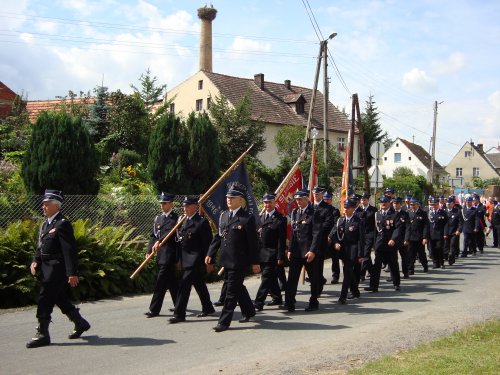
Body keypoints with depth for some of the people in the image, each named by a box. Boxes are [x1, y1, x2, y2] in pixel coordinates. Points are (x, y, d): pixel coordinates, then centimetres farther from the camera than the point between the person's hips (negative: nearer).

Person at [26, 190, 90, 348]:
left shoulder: (62, 224, -14)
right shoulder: (45, 224, 14)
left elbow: (70, 250, -18)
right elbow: (40, 246, 19)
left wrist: (72, 273, -21)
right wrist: (35, 261, 1)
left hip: (56, 269, -9)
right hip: (47, 269, 9)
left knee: (45, 300, -7)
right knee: (60, 299, 17)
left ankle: (42, 334, 1)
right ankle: (80, 323, 31)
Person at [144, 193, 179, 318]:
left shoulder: (175, 218, -7)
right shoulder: (158, 218, 16)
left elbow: (170, 232, -24)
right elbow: (153, 235, 14)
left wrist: (159, 241, -37)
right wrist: (149, 250, 3)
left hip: (169, 254, -7)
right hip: (160, 254, 8)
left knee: (161, 281, -9)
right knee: (171, 281, 15)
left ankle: (154, 309, -6)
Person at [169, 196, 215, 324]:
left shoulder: (202, 222, -10)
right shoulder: (183, 221, 13)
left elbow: (207, 243, -12)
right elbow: (179, 240, 16)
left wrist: (208, 261, -14)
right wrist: (179, 259, 11)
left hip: (195, 259, -8)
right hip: (185, 259, 8)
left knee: (184, 284, -11)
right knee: (199, 284, 18)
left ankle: (179, 314, -8)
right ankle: (208, 308, 31)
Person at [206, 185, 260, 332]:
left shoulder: (247, 218, -10)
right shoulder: (223, 216, 10)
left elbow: (253, 242, -9)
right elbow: (218, 236, 14)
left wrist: (255, 262, -9)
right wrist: (210, 254, 7)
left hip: (239, 262, -7)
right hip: (227, 259, 7)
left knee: (232, 290, -5)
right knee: (237, 287, 19)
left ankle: (224, 321, -1)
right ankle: (249, 311, 38)